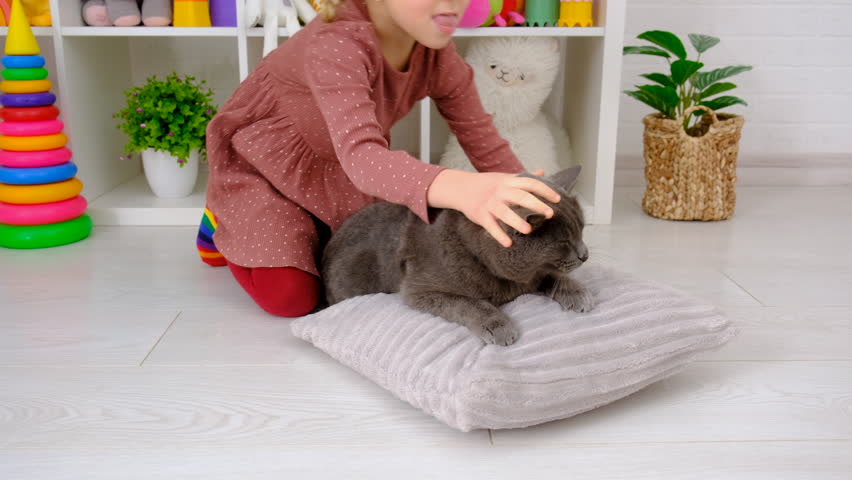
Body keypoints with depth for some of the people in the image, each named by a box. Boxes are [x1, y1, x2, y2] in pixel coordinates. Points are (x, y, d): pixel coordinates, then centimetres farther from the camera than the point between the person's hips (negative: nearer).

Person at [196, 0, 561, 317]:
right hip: (259, 161, -6)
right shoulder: (335, 43, -39)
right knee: (290, 298, -14)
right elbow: (359, 154, -53)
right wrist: (456, 188, -72)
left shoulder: (438, 54, -18)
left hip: (333, 169, 6)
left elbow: (484, 141, -11)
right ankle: (227, 226, 15)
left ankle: (303, 233, 22)